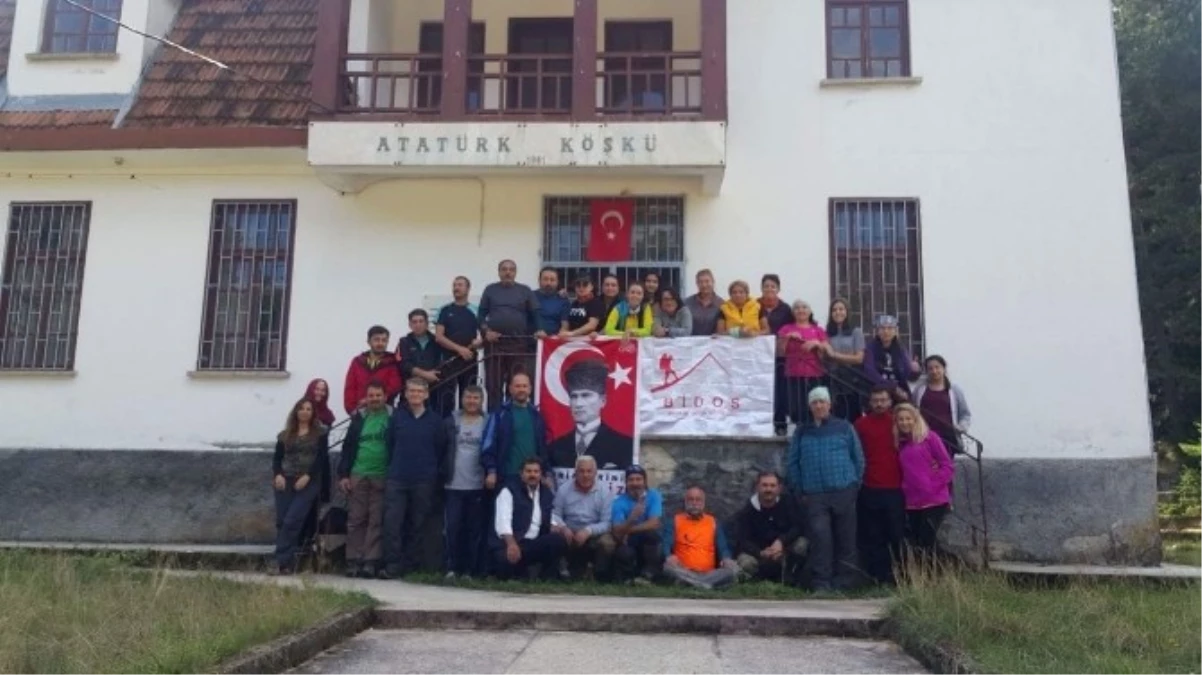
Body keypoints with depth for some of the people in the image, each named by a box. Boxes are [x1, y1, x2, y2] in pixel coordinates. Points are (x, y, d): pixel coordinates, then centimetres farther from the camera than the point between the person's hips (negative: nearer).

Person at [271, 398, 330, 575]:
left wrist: (307, 476, -14)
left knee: (292, 521, -16)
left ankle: (282, 562, -13)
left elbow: (321, 459, -2)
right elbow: (277, 458, 11)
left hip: (308, 483, -3)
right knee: (281, 522, -4)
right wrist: (277, 475, -8)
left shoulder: (320, 434, 8)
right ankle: (287, 563, 1)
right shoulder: (285, 435, 17)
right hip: (285, 482, 3)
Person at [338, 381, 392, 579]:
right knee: (355, 520, 2)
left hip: (382, 477, -2)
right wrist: (343, 474, 2)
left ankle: (371, 562, 1)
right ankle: (353, 561, 6)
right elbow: (348, 447, 10)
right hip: (357, 476, 3)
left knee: (376, 521, -1)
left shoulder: (393, 417, 2)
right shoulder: (359, 417, 10)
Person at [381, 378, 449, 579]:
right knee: (392, 522, -7)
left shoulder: (435, 420, 3)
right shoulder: (397, 416, 5)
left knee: (417, 525, 5)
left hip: (424, 482, 0)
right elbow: (390, 444, 9)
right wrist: (393, 467, 8)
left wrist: (436, 473, 3)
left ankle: (410, 564, 14)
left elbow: (441, 449, 6)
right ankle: (393, 564, -3)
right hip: (397, 479, 0)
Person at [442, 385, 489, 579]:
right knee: (452, 527, -1)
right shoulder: (451, 421, 7)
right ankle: (452, 568, 6)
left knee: (475, 529, 3)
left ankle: (470, 569, 10)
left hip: (478, 485, 0)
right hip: (454, 484, 1)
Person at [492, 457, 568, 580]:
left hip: (534, 544, 5)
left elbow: (551, 519, 15)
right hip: (508, 544, -4)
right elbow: (503, 522, -19)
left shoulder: (547, 493, 12)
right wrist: (512, 544, -37)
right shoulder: (509, 491, -6)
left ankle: (548, 578, -8)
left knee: (559, 540, -22)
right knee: (509, 560, -37)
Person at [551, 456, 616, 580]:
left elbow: (606, 522, -10)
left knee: (607, 542, -33)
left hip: (594, 535, -1)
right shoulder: (564, 490, 1)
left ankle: (601, 575, -2)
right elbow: (556, 514, -4)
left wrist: (588, 531, -26)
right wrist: (563, 527, -25)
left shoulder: (604, 492, -4)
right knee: (555, 533, -29)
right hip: (571, 535, 2)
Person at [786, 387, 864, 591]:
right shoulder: (801, 432, 11)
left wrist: (855, 484, 3)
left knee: (845, 538, 3)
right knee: (820, 536, -9)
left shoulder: (844, 428, 6)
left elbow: (858, 458, 8)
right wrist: (799, 490, 4)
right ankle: (821, 582, -5)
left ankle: (844, 580, 13)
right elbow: (792, 462, 11)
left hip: (843, 492, 0)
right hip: (814, 495, 1)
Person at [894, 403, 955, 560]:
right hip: (912, 503, 5)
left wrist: (934, 484, -12)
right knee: (916, 545, 7)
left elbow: (948, 466, -5)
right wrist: (904, 488, 0)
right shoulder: (900, 443, 12)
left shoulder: (930, 437, -2)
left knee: (927, 544, -9)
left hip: (934, 501, -5)